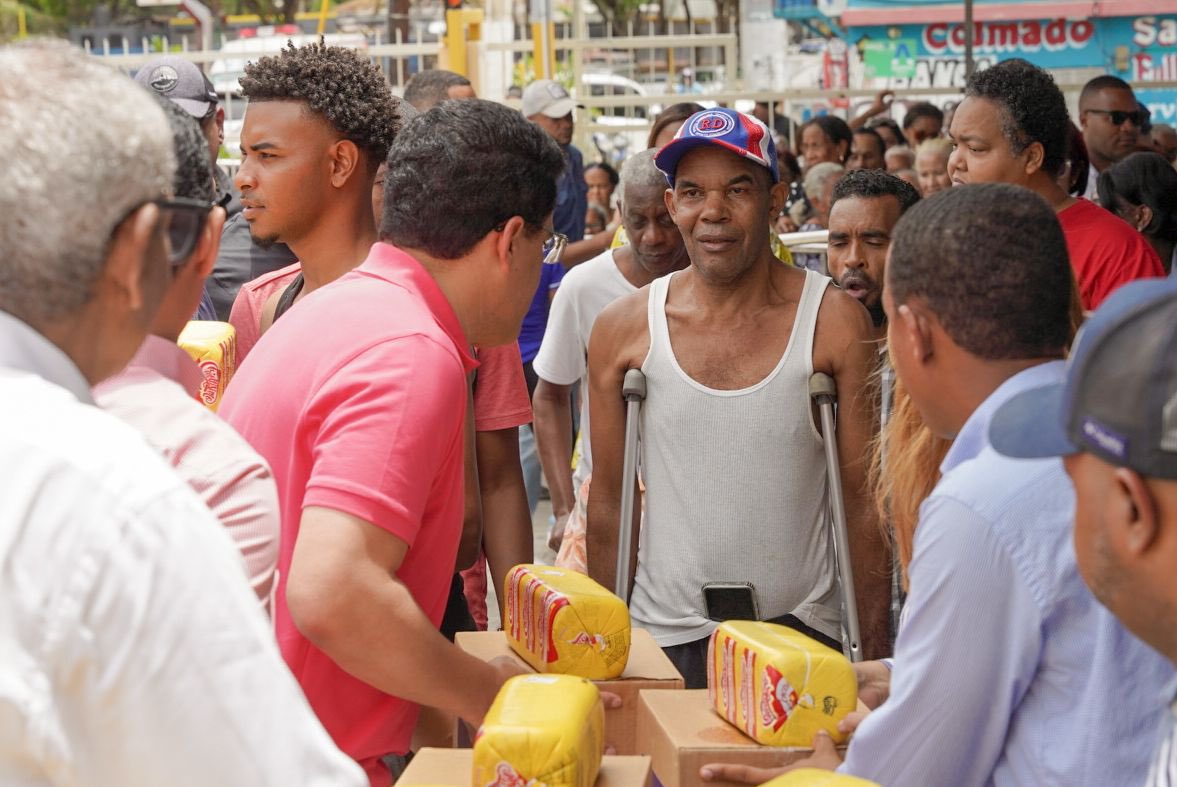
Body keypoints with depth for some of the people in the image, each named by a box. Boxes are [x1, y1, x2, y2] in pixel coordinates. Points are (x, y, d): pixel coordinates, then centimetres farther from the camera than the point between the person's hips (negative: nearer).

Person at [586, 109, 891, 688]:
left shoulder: (834, 322, -6)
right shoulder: (623, 329, -2)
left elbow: (865, 501, -3)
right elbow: (608, 503, 5)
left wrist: (874, 658, -4)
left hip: (801, 630, -1)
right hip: (661, 638, 1)